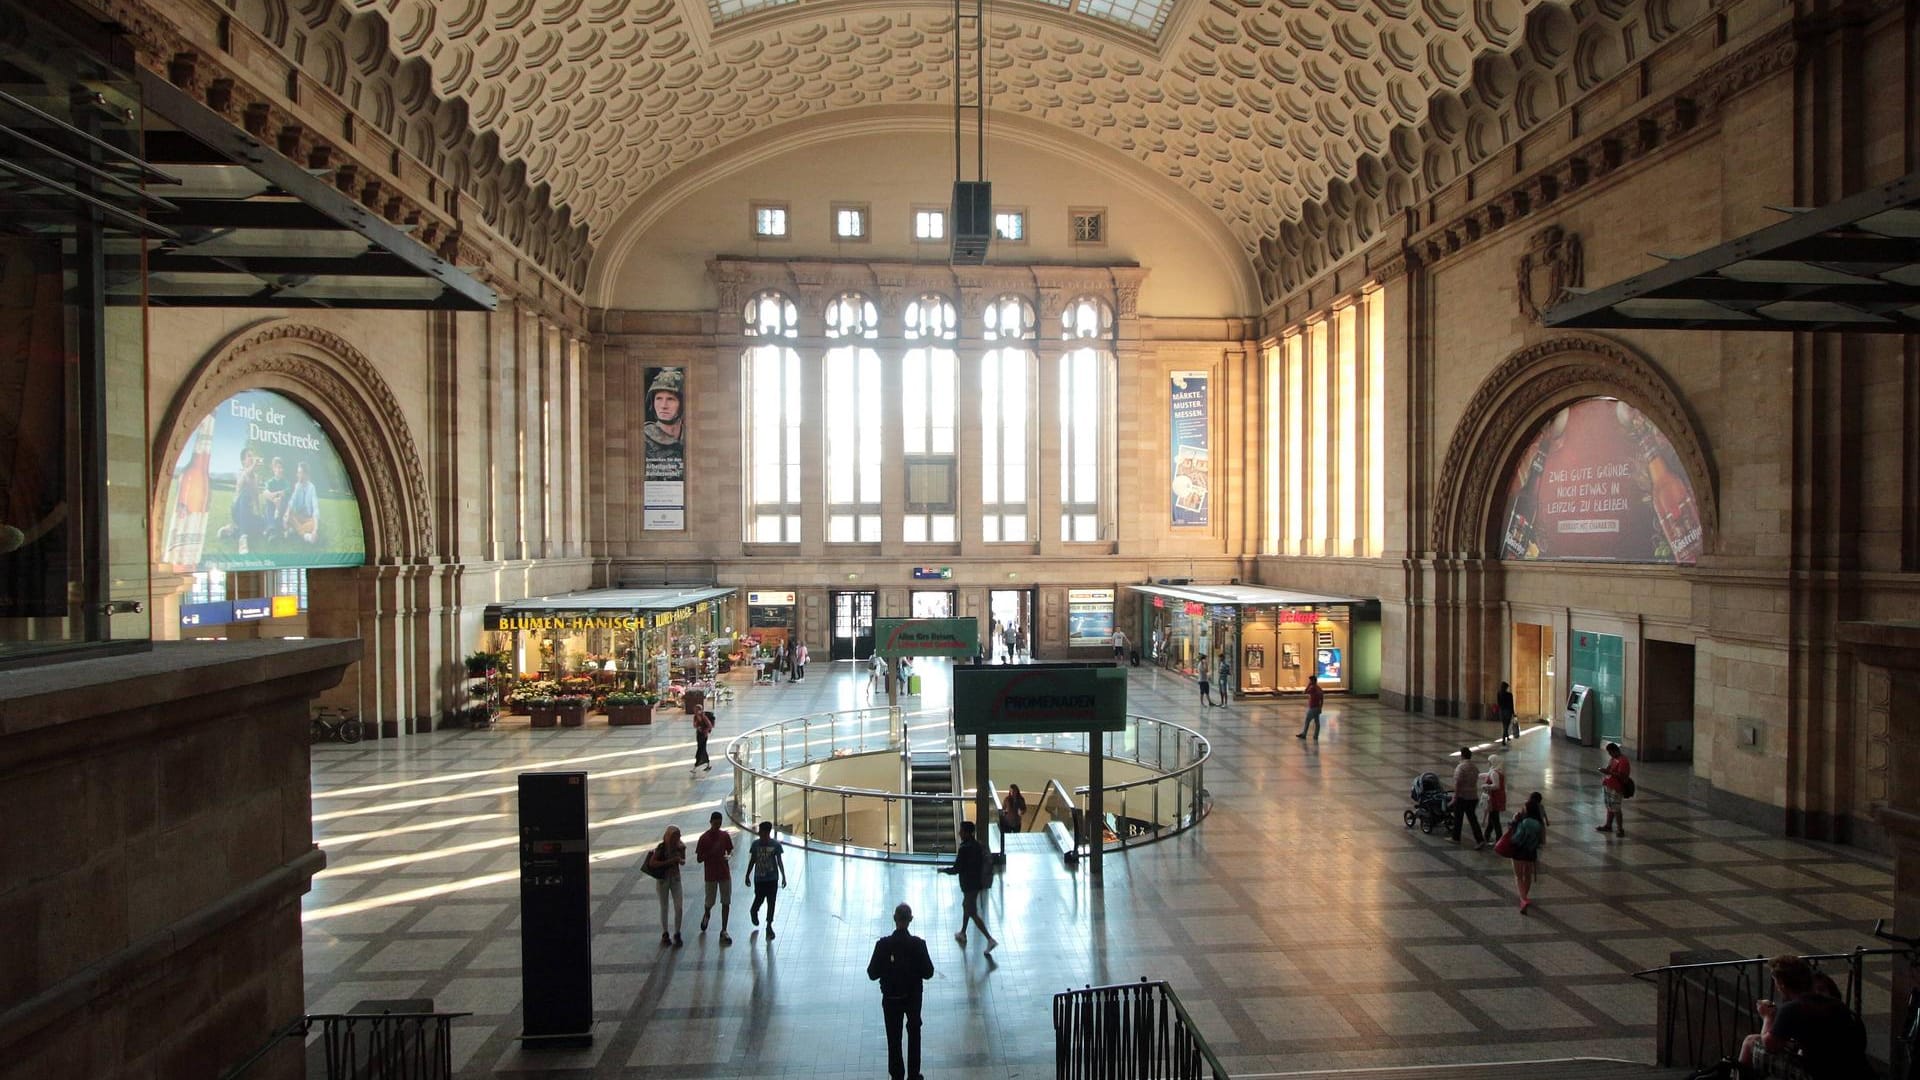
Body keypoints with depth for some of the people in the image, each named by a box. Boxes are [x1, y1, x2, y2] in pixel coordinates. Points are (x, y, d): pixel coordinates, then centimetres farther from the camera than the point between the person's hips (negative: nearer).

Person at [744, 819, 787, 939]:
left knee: (771, 902, 2)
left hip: (773, 878, 0)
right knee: (759, 899, 9)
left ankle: (769, 925, 16)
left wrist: (783, 876, -4)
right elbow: (752, 861, 5)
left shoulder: (775, 844, -8)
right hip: (759, 878, 0)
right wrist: (747, 876, 8)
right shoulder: (755, 844, -5)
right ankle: (753, 912, 44)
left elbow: (779, 861, -2)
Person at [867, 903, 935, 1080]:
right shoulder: (918, 944, -20)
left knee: (894, 1038, 16)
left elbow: (872, 974, -14)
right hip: (913, 997, 1)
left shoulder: (883, 944, -21)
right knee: (914, 1034, 24)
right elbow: (928, 973, -13)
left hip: (891, 998, -1)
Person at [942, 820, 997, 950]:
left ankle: (990, 939, -8)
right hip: (978, 882, 9)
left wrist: (943, 870, -3)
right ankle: (962, 934, 39)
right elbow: (983, 862, 11)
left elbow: (956, 869, -20)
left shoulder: (964, 849, -23)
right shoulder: (978, 845, 3)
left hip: (969, 885, -9)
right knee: (966, 906, 26)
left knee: (973, 913, -2)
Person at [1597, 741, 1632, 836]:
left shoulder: (1623, 761, -18)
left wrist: (1609, 772, -26)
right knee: (1609, 807, 18)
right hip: (1608, 786, 9)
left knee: (1616, 809, -4)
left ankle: (1621, 829, 4)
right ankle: (1608, 826, 27)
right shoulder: (1613, 759, 11)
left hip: (1615, 788, -9)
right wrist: (1605, 771, 3)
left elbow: (1621, 776, -24)